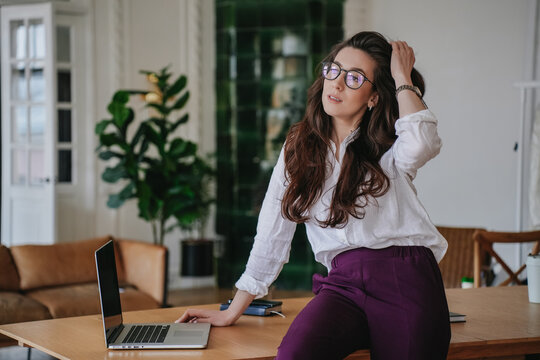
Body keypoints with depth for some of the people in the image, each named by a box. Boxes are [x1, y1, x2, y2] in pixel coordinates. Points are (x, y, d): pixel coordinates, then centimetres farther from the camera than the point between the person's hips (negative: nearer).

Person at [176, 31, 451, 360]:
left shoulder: (387, 150, 5)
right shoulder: (300, 148, 14)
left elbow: (421, 144, -22)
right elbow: (272, 234, 16)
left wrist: (402, 79, -6)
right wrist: (233, 312, 16)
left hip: (406, 282, -1)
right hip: (344, 283, 1)